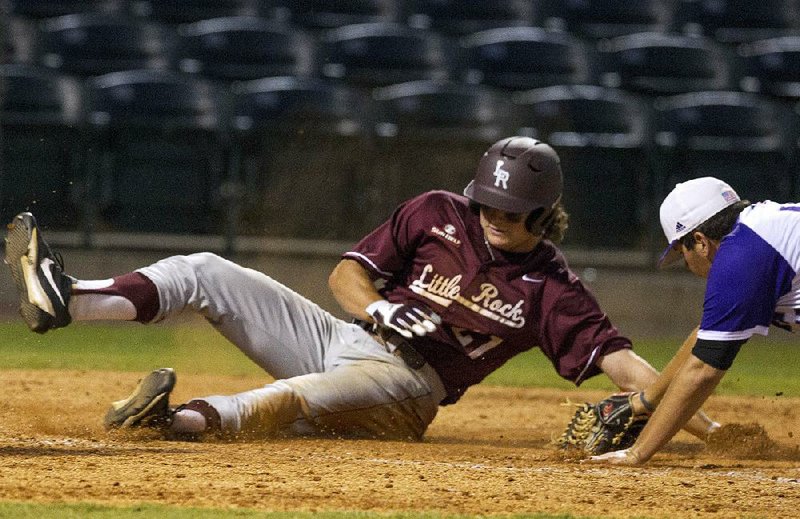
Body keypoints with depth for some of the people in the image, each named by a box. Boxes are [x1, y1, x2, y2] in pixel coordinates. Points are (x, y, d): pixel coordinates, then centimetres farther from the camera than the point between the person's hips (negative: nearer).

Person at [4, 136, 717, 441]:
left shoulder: (551, 288, -3)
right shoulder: (437, 213, 6)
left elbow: (618, 358, -10)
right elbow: (348, 272, 7)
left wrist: (704, 423, -22)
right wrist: (378, 309, -16)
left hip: (406, 381, -5)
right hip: (342, 337, 5)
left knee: (309, 397, -40)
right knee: (206, 274, -8)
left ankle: (186, 419, -61)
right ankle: (64, 300, -23)